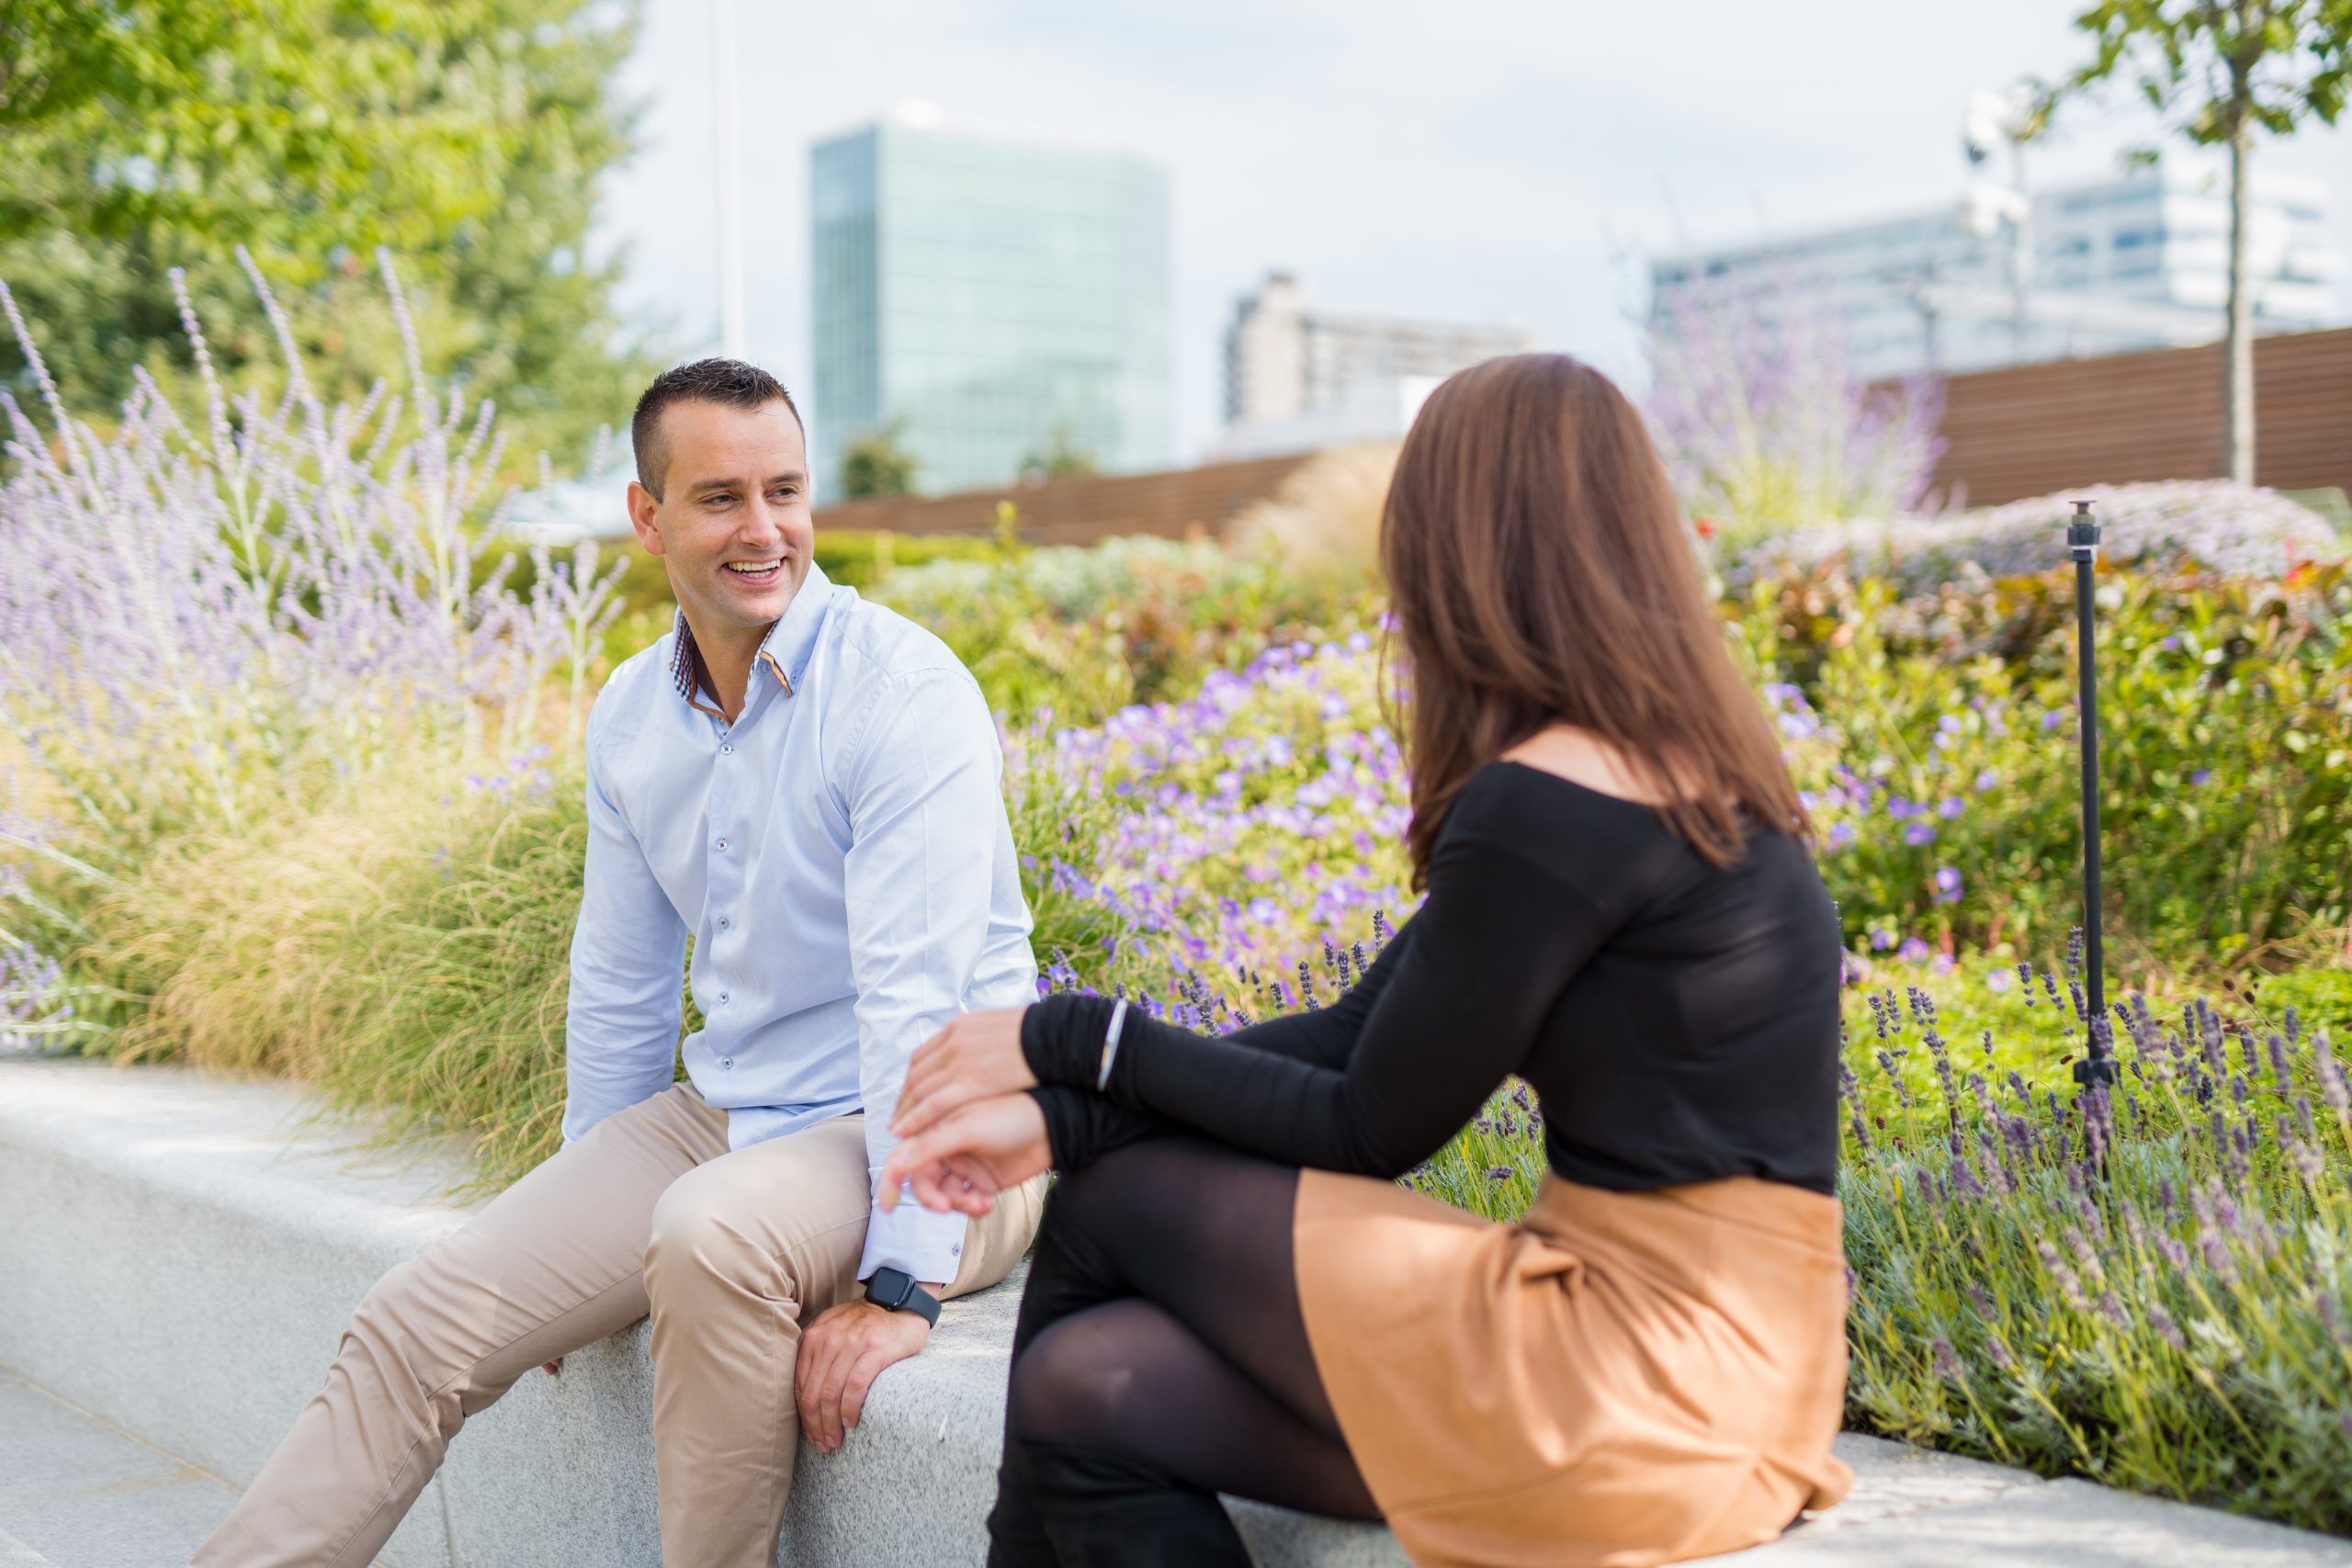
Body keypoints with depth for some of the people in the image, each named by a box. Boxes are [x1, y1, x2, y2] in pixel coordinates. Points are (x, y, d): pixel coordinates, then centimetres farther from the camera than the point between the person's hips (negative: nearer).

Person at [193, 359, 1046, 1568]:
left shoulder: (905, 692, -17)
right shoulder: (630, 716, 6)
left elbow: (920, 993, -23)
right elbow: (618, 988, 17)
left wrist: (904, 1284, -26)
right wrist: (584, 1231, 21)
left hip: (931, 1130, -6)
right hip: (726, 1112, 7)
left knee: (711, 1237, -36)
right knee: (418, 1326, -6)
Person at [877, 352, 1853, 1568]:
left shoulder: (1550, 804, -18)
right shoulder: (1683, 771, 12)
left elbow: (1368, 1129, -9)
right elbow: (1361, 1033, 9)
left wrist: (1073, 1040, 1)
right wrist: (1057, 1120, 2)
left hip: (1639, 1385, -8)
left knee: (1112, 1204, 2)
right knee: (1092, 1389, 4)